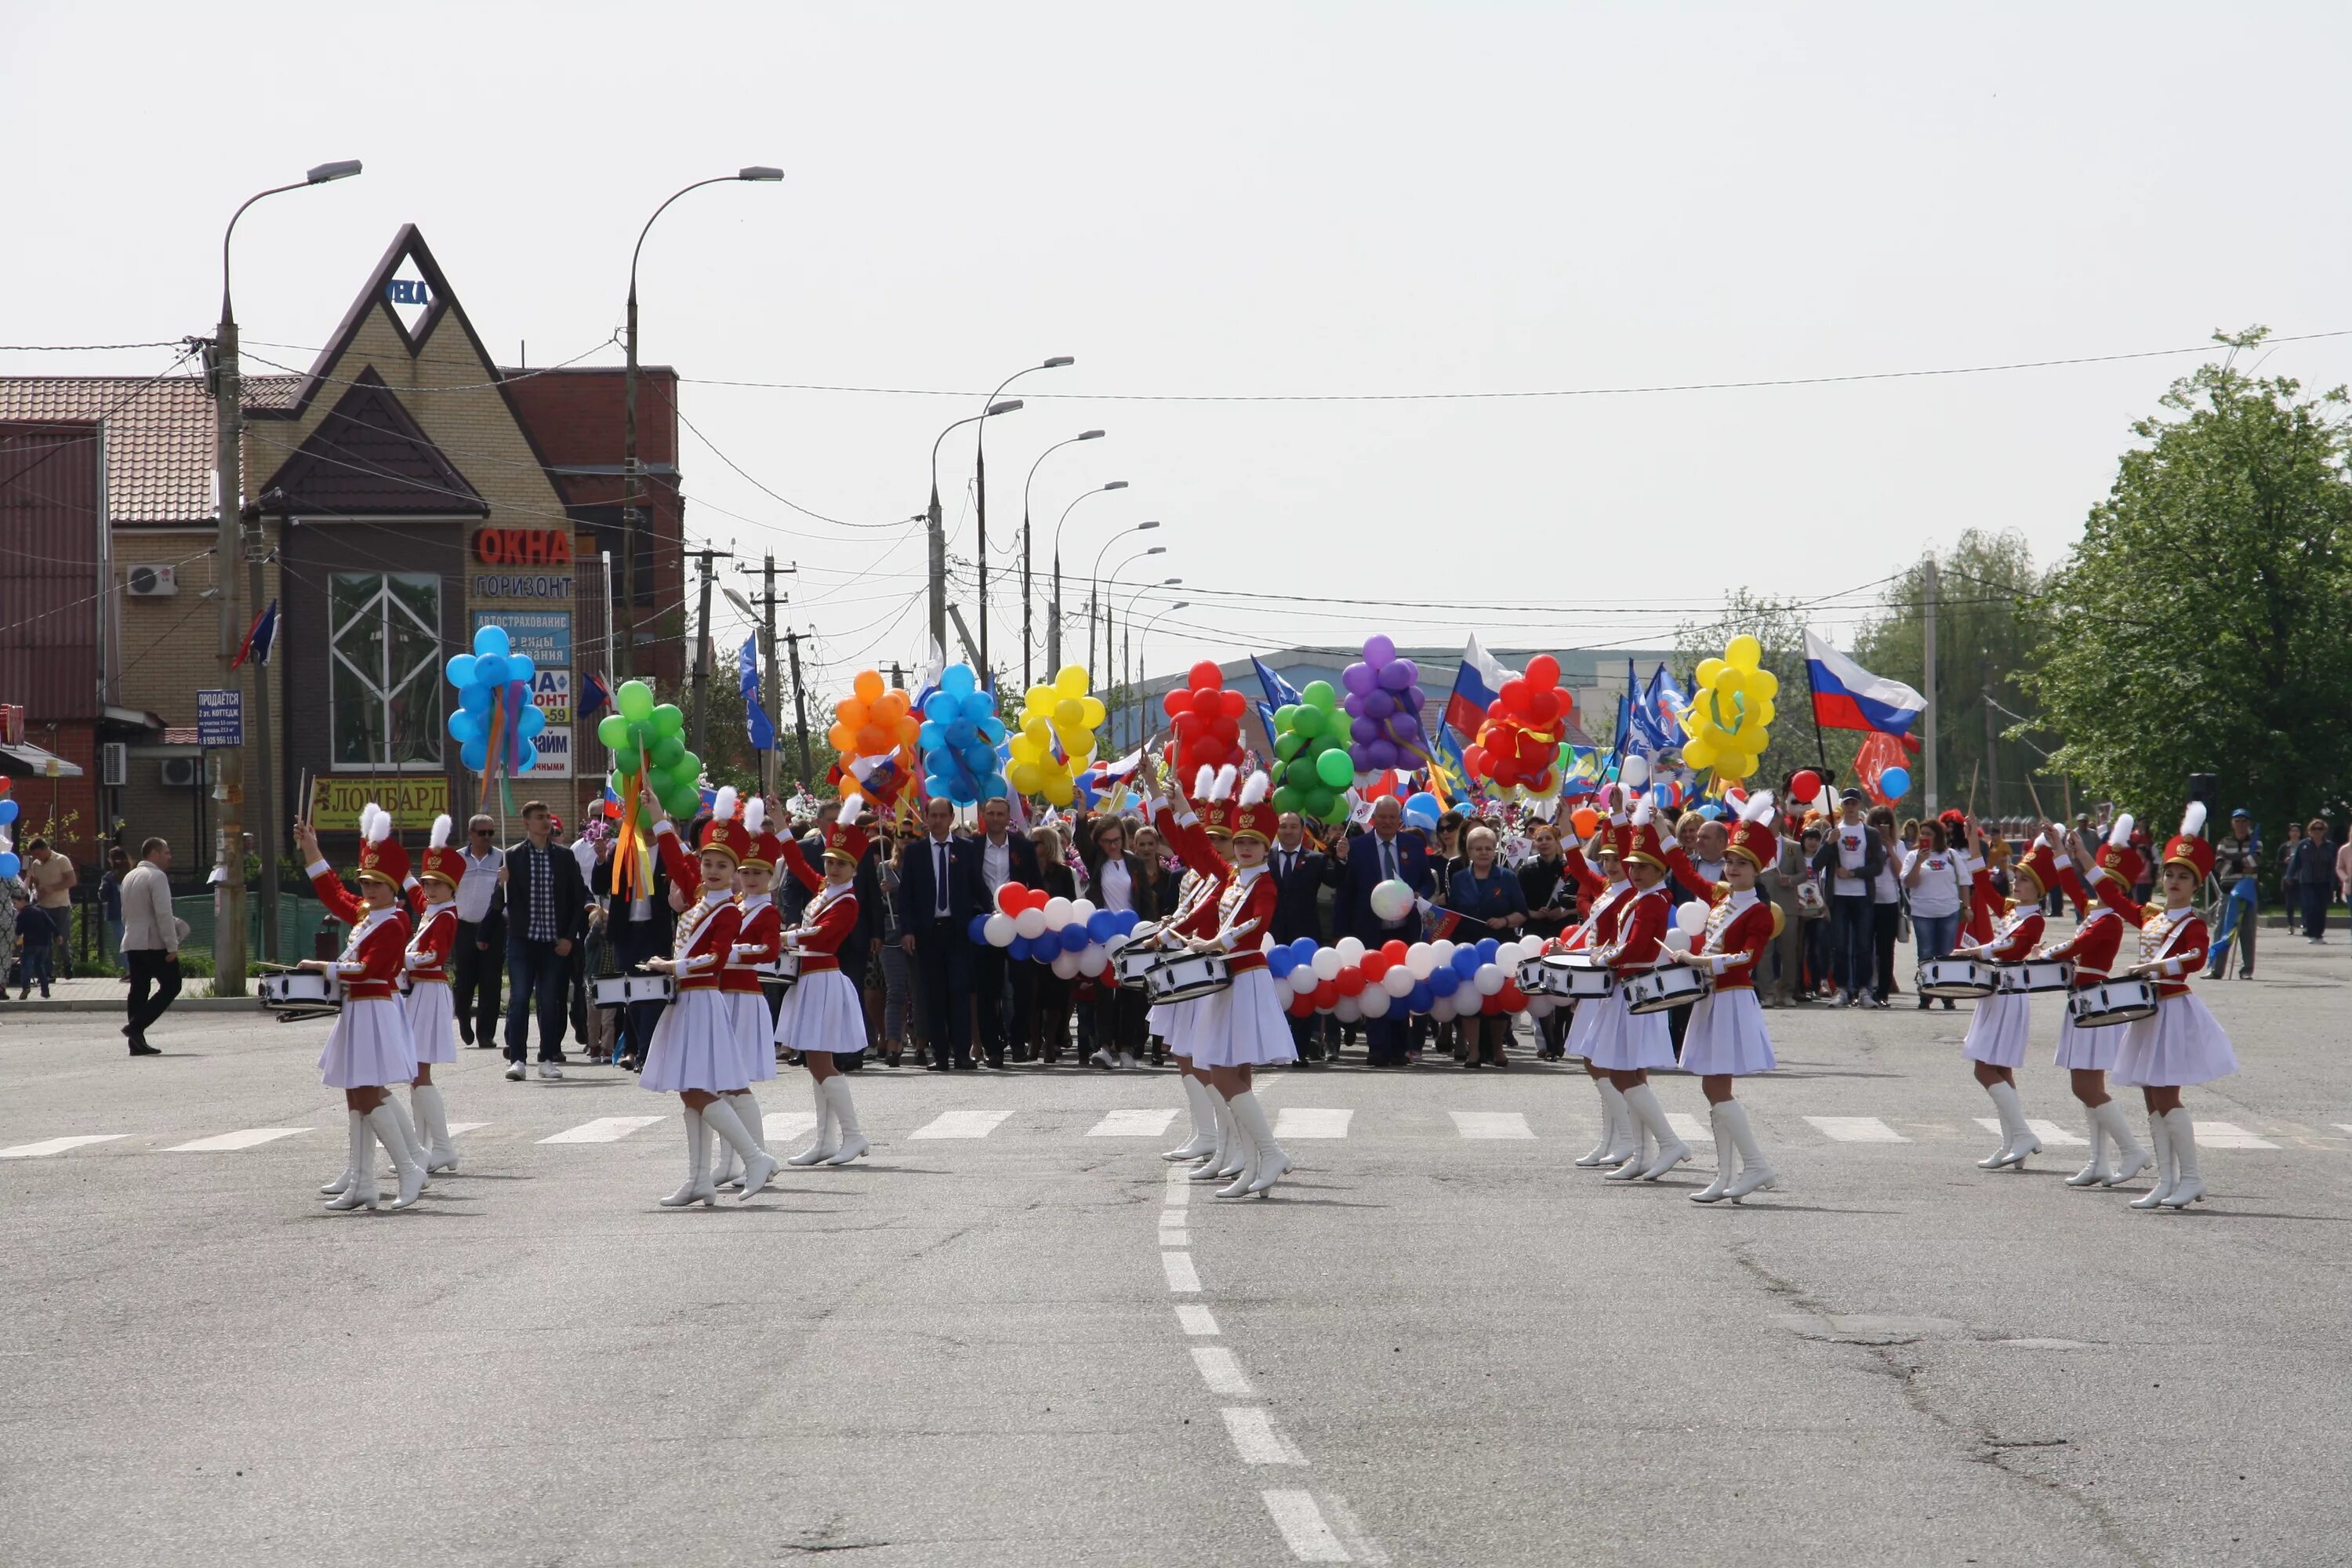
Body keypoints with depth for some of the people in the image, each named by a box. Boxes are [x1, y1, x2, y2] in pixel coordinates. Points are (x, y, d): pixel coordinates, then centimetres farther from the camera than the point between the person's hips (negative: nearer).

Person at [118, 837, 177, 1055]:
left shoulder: (129, 878, 18)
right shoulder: (157, 877, -11)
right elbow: (163, 913, -18)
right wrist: (172, 945, -18)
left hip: (131, 943, 8)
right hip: (155, 944, -8)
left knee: (139, 990, 8)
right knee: (170, 986, -2)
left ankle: (136, 1042, 3)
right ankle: (136, 1027, -14)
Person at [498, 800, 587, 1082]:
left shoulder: (564, 857, 6)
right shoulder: (513, 856, 1)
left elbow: (578, 898, 8)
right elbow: (502, 903, 0)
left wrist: (568, 937, 1)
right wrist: (502, 884, -22)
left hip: (554, 942, 1)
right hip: (522, 940, -1)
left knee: (549, 1001, 4)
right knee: (519, 998, -7)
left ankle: (548, 1058, 10)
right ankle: (516, 1059, -7)